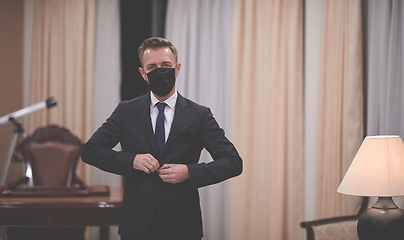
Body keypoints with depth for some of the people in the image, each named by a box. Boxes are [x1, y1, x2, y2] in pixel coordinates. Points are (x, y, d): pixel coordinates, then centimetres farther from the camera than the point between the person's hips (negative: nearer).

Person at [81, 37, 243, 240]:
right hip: (138, 223, 1)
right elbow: (90, 150, 1)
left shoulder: (199, 115, 1)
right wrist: (131, 160, -14)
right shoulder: (126, 111, 4)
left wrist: (189, 172, -17)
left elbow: (233, 162, -3)